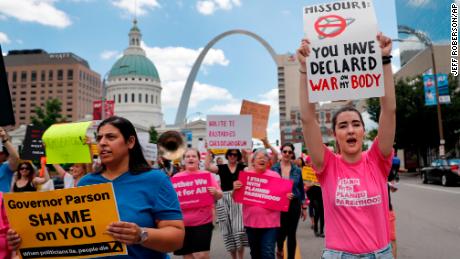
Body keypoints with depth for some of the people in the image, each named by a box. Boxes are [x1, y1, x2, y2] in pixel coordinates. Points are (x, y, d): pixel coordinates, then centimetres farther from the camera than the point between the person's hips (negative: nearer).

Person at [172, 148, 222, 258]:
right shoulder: (176, 177, 3)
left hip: (203, 222, -2)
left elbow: (219, 196, 1)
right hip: (182, 223, 2)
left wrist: (215, 192, -20)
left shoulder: (207, 175, 1)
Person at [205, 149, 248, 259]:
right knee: (228, 229, 8)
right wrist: (208, 151, -8)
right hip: (224, 200, 2)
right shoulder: (222, 167, 8)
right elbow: (207, 166, -5)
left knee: (239, 228, -10)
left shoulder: (242, 167, 7)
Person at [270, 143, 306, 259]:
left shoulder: (297, 170, 2)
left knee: (292, 234, 6)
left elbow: (301, 189, 7)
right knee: (281, 232, 1)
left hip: (294, 204, 1)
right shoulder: (274, 169, -3)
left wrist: (304, 207, 7)